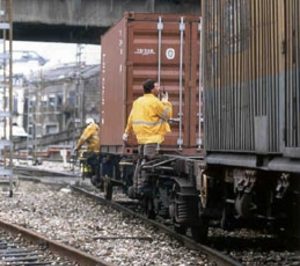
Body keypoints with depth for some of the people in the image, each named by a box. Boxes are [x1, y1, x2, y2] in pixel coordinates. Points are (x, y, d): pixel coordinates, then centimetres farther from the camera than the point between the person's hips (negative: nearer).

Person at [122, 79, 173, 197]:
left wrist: (127, 132, 24)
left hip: (142, 136, 9)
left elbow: (131, 118, 18)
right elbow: (167, 114, -6)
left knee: (141, 160, 15)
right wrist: (166, 102, 6)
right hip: (152, 136, -9)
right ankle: (141, 186, -13)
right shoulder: (155, 102, -12)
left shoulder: (138, 101, 14)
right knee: (147, 161, -9)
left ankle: (135, 186, 18)